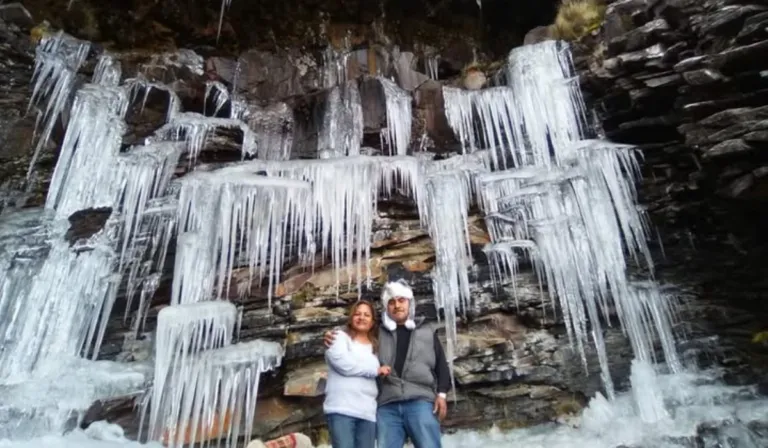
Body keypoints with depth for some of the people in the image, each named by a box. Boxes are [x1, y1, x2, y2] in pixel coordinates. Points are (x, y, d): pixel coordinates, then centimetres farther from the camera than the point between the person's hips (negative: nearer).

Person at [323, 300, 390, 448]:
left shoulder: (375, 347, 23)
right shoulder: (340, 337, 6)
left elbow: (379, 378, 21)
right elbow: (343, 363, -11)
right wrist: (375, 370, -3)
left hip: (367, 412, 5)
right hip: (342, 409, -5)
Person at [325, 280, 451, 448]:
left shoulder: (427, 331, 17)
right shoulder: (378, 334, 18)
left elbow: (441, 365, 15)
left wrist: (441, 394, 2)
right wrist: (334, 340, 3)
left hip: (420, 401, -1)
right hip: (387, 405, 2)